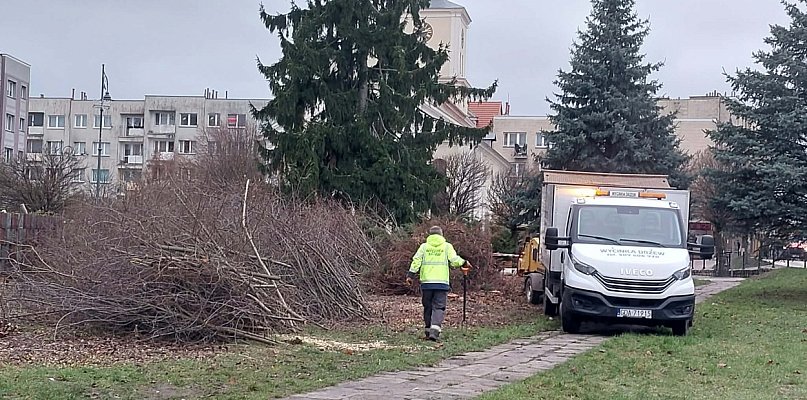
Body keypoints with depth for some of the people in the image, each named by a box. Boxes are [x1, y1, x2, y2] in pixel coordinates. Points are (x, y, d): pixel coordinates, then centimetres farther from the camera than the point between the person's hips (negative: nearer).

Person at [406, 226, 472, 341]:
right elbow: (454, 261, -3)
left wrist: (410, 275, 2)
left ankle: (428, 329, 16)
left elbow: (416, 261, 0)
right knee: (439, 307, -2)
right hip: (442, 282, -2)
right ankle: (435, 329, -19)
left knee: (428, 307, 13)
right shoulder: (447, 246, 6)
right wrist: (464, 263, 15)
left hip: (426, 282, 2)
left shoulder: (424, 246, 9)